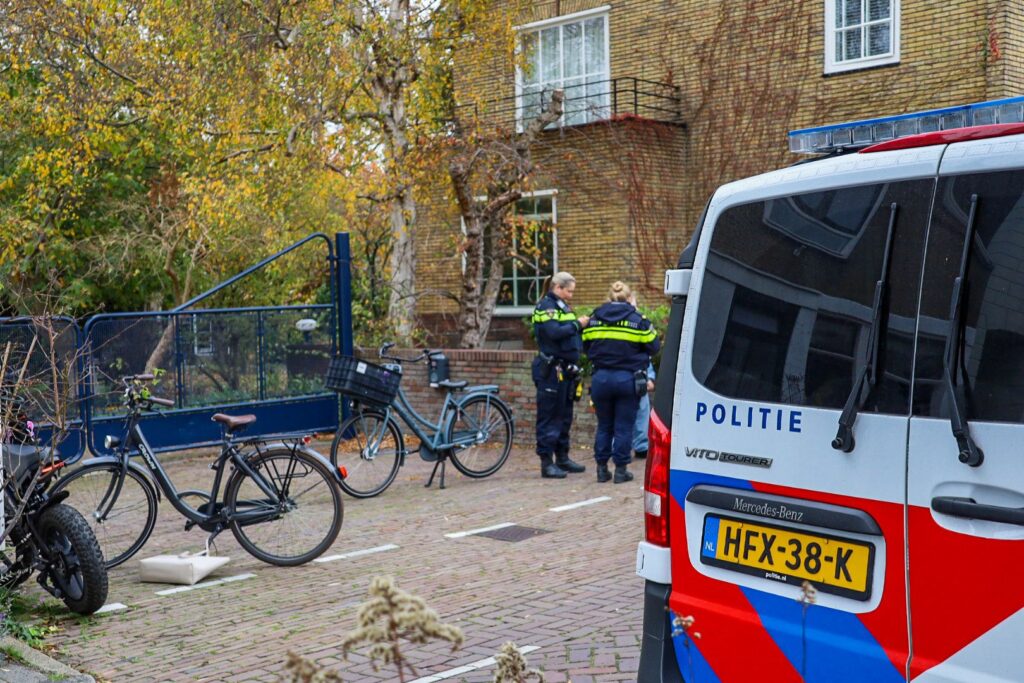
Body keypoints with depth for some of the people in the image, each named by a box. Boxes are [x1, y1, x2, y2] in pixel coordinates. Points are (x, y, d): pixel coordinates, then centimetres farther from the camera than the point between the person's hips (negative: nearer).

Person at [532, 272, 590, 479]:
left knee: (564, 417, 14)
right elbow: (554, 332, -24)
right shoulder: (545, 307, -10)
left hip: (566, 370, 9)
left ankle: (562, 458, 22)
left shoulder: (562, 306, 19)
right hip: (551, 371, -9)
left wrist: (583, 325, 1)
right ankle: (546, 463, -3)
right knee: (549, 417, -6)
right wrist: (577, 324, -15)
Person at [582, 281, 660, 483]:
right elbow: (653, 347, -1)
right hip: (627, 379, -3)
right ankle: (620, 469, 8)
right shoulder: (637, 319, -5)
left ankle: (602, 468, 16)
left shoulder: (594, 318, 4)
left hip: (601, 379, 3)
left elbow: (586, 347, 9)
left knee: (604, 426, 14)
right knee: (624, 427, 5)